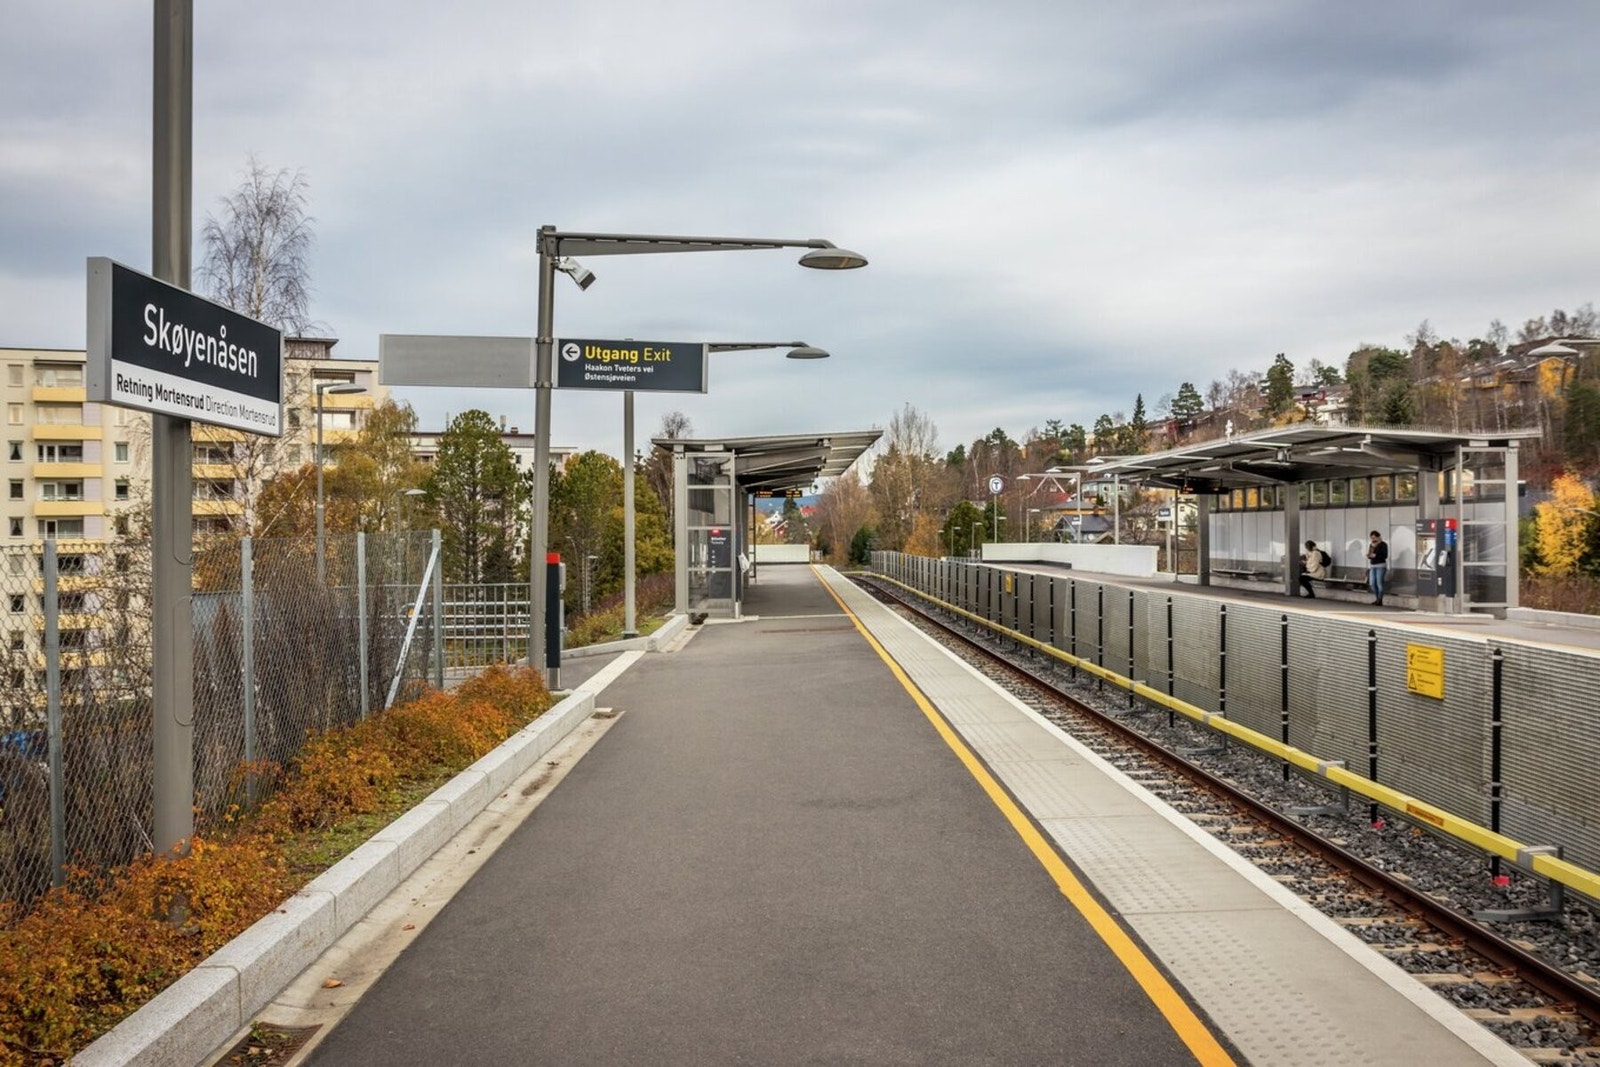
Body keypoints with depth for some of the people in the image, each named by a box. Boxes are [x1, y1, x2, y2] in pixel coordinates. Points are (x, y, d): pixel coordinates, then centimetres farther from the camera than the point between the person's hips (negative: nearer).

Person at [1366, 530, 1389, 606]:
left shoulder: (1383, 544, -5)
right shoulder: (1371, 545, 15)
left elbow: (1385, 555, -12)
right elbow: (1369, 555, 18)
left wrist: (1375, 555, -17)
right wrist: (1369, 555, -4)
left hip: (1380, 566, -7)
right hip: (1372, 566, 7)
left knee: (1379, 583, -10)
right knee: (1372, 583, 2)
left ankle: (1380, 600, -6)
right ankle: (1377, 598, 15)